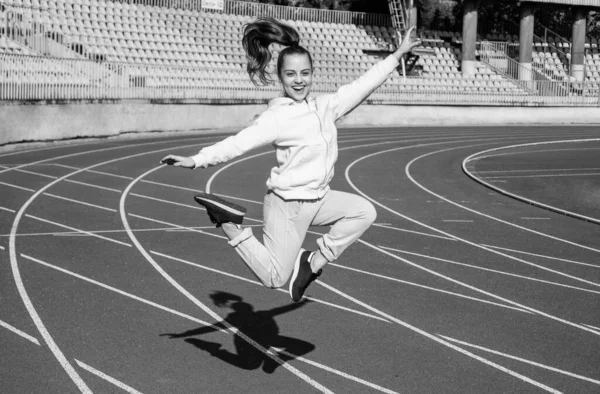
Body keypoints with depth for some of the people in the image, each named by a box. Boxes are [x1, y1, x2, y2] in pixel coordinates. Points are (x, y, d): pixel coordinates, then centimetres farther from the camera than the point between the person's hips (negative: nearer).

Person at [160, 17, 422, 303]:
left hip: (319, 198, 7)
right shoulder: (277, 117, -17)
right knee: (274, 278, -5)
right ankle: (230, 226, 7)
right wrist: (197, 160, -39)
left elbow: (363, 85, 9)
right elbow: (239, 142, -26)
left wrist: (398, 54, 11)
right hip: (287, 204, -7)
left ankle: (314, 262, 8)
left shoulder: (325, 106, 3)